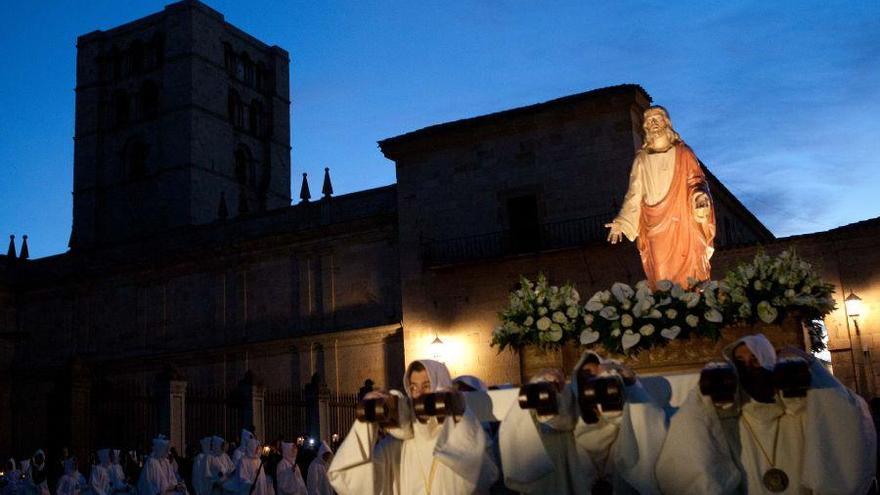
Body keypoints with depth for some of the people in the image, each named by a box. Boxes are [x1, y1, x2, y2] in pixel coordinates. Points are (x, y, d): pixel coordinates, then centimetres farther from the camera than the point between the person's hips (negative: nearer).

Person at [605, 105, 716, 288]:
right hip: (655, 227, 1)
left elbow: (695, 179, 3)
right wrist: (621, 223, 4)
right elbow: (634, 194, 13)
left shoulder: (682, 153, 10)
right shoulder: (641, 159, 12)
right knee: (662, 275, -6)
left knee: (687, 269, -6)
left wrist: (699, 194, -20)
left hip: (682, 224, -1)